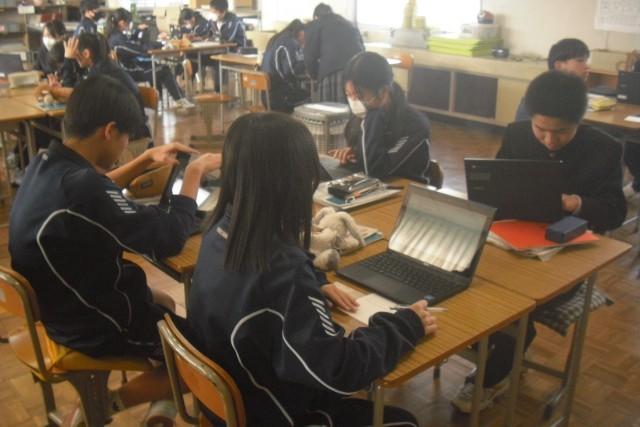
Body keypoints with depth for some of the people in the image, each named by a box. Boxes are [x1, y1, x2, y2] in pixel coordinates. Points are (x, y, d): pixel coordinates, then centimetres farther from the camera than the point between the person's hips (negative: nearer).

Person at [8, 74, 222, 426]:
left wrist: (147, 159, 14)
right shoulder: (79, 188, -34)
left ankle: (162, 398, 27)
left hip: (62, 305, 10)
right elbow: (170, 237, -26)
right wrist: (194, 172, -14)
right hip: (96, 324, -9)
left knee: (165, 302, 31)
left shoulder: (46, 164, -4)